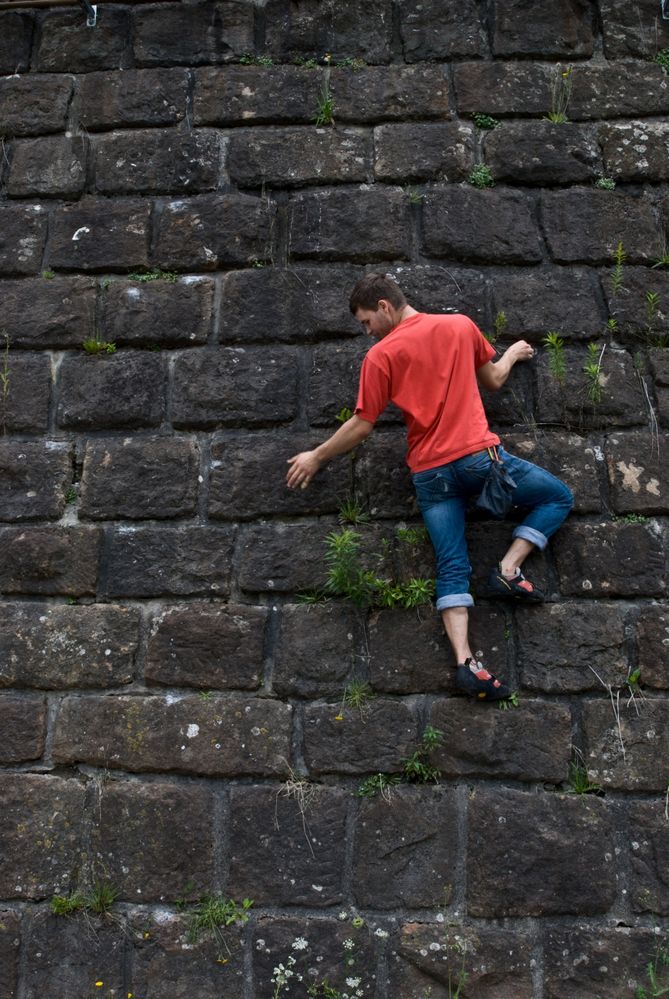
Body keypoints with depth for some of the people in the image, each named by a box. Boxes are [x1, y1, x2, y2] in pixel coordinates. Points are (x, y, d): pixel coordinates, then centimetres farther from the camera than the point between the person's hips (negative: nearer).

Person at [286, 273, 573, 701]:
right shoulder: (461, 325, 10)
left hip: (430, 473, 0)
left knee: (453, 568, 2)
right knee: (559, 497, 19)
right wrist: (512, 354, 45)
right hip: (479, 454, 0)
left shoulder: (381, 355, 1)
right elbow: (494, 380, 23)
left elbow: (362, 426, 3)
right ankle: (509, 569, 1)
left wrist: (316, 457, 16)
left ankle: (465, 661, -15)